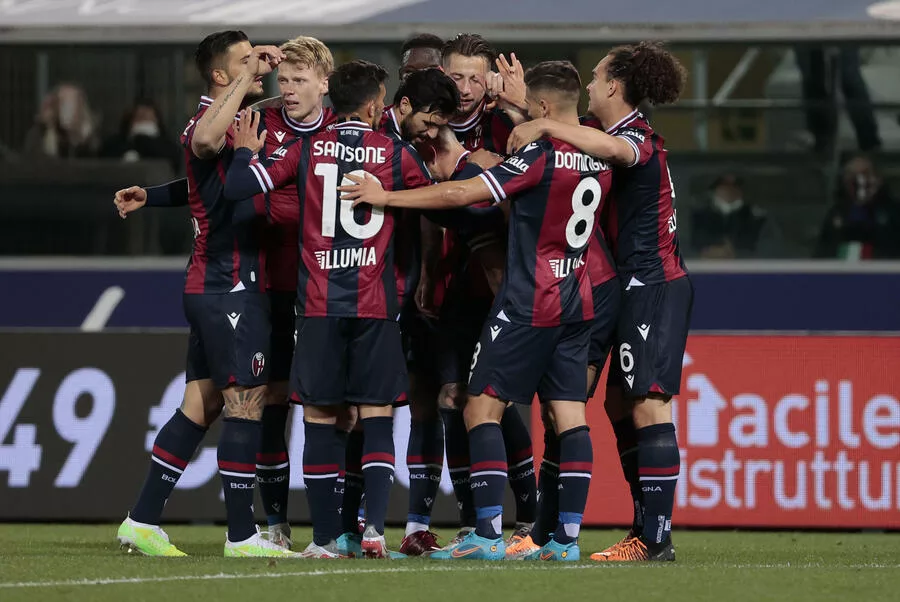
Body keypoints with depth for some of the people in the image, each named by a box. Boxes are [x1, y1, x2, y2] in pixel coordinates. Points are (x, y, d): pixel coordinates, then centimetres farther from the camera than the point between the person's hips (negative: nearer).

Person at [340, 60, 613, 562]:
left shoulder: (542, 156, -15)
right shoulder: (599, 162, 8)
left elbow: (461, 193, -16)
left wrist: (387, 197, -9)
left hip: (529, 304, -7)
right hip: (577, 304, 8)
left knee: (483, 407, -3)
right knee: (570, 415, 4)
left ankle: (489, 534, -10)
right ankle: (568, 536, -1)